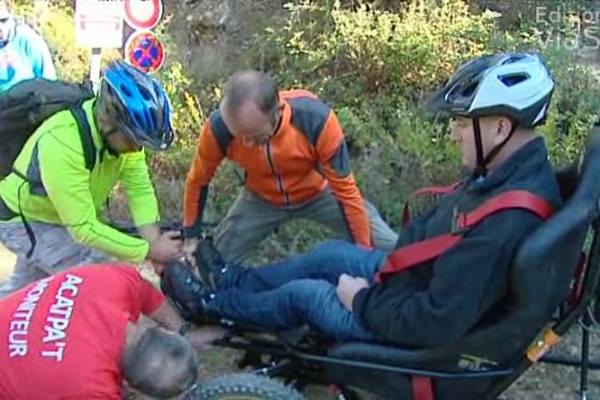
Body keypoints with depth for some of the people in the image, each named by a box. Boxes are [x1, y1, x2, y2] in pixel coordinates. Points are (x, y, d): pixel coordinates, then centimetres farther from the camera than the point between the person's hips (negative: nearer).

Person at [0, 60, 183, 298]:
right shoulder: (61, 145, -41)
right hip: (25, 222, -8)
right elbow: (83, 228, -38)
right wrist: (149, 250, -37)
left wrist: (155, 242, -32)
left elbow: (140, 189, -18)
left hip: (60, 219, 8)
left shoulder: (123, 130, -20)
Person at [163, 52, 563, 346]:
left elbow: (437, 323, -35)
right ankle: (234, 280, 38)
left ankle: (213, 304, 31)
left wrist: (364, 299, -20)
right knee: (328, 254, 15)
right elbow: (432, 225, 6)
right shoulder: (518, 168, -8)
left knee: (302, 293, 5)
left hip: (420, 325, -8)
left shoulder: (503, 223, -38)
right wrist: (388, 265, -2)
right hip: (427, 278, 8)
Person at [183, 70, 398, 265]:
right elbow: (198, 181, -11)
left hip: (320, 193, -1)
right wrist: (191, 238, 0)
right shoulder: (218, 127, -33)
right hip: (261, 199, 1)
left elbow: (345, 189, -26)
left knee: (394, 250, -6)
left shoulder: (316, 119, -39)